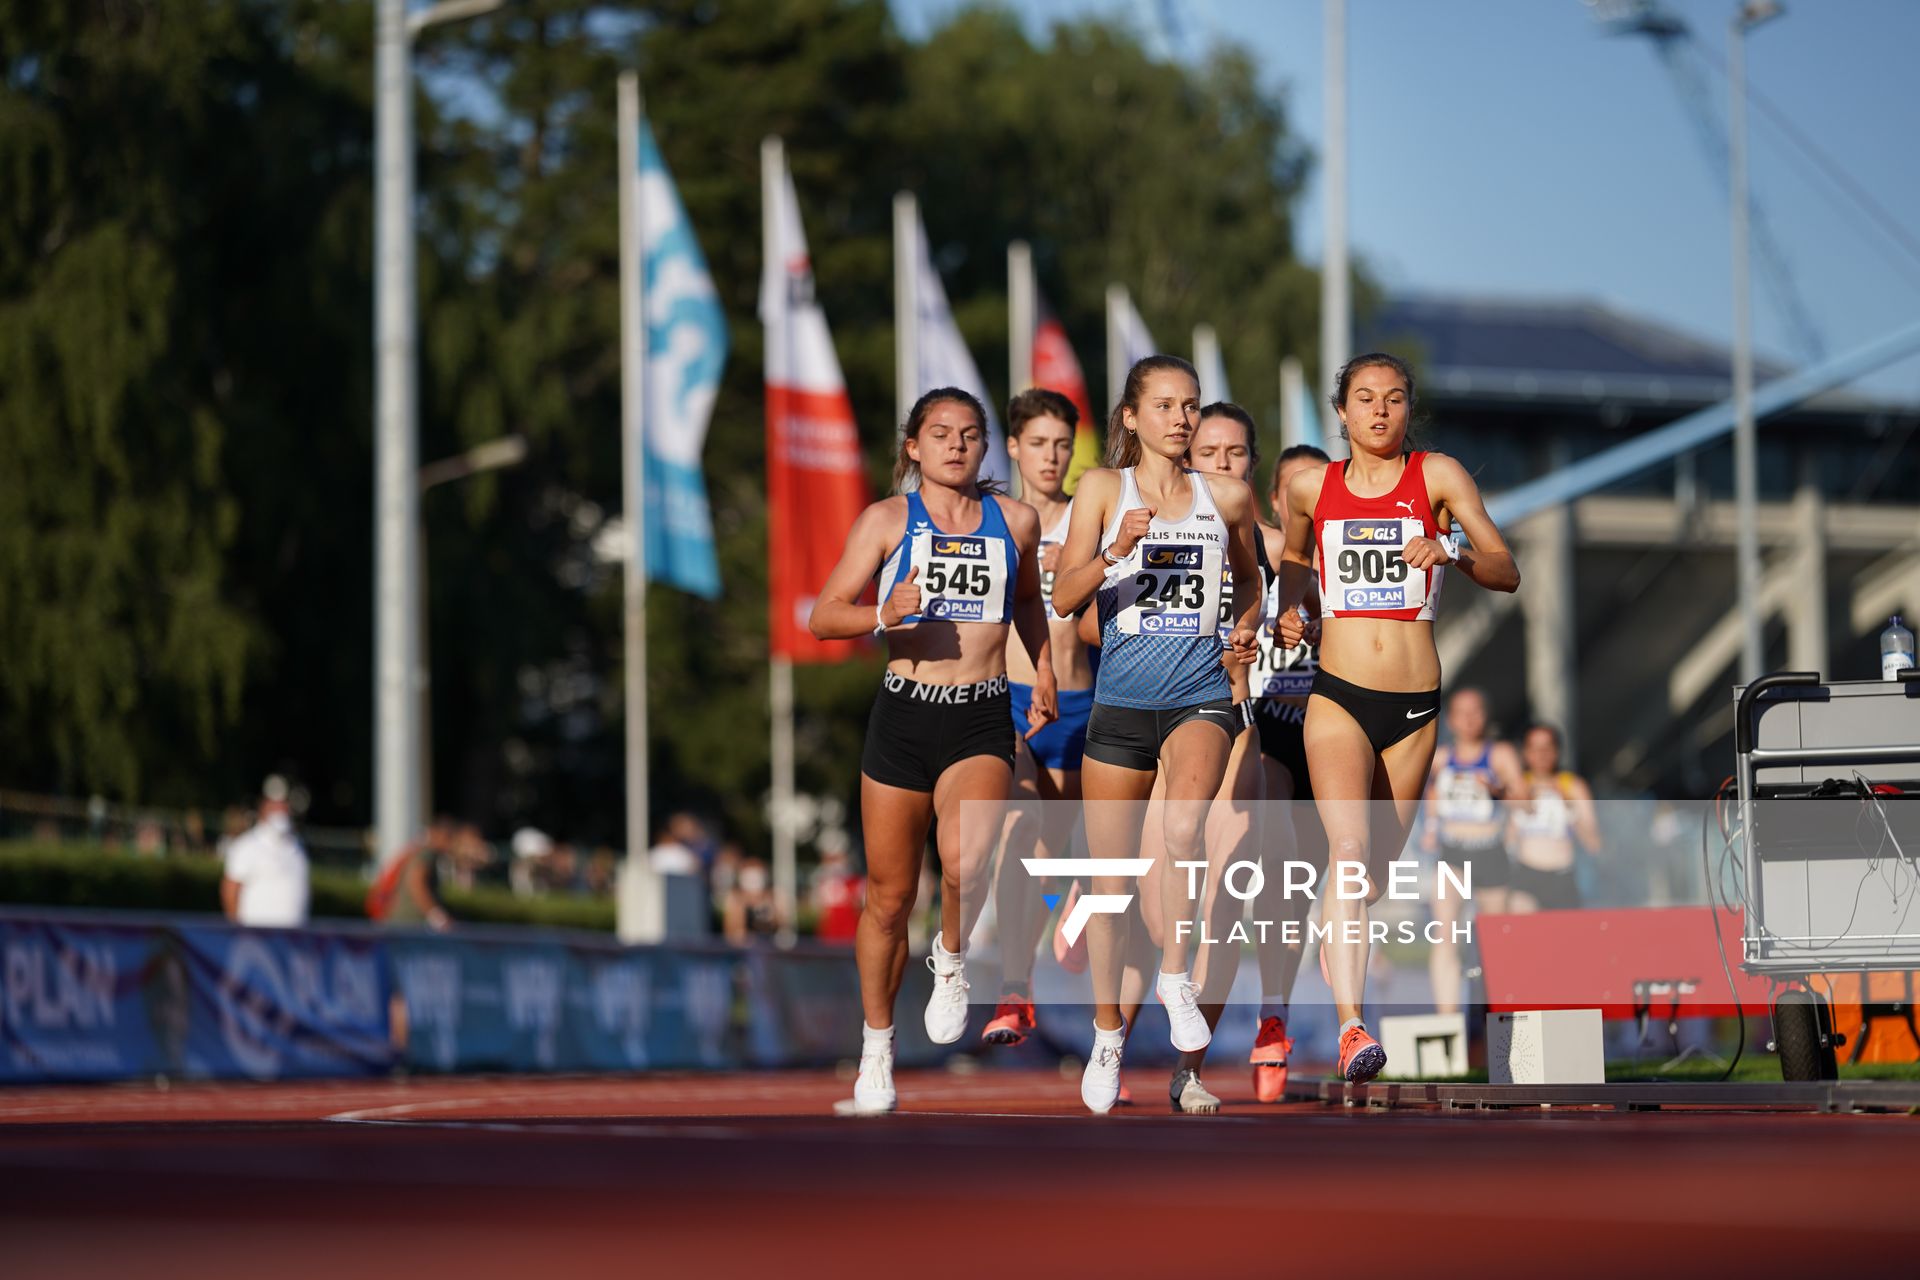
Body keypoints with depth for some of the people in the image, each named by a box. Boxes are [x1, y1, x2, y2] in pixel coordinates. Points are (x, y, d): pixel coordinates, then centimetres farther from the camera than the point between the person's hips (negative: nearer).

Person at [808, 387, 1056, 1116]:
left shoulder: (1015, 521, 9)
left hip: (983, 723, 0)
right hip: (902, 716, 0)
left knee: (965, 863, -28)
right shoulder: (888, 520, 3)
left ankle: (951, 960, 4)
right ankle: (876, 1052, 22)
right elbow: (824, 616, -1)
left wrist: (1044, 674, 21)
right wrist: (884, 616, -19)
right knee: (889, 898, 6)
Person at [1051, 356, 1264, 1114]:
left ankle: (1175, 975, -14)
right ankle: (1107, 1031, 24)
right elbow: (1063, 598, -5)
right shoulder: (1103, 488, 2)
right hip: (1121, 700, 0)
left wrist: (1247, 628, 6)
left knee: (1183, 821, -31)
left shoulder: (1227, 497, 7)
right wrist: (1116, 552, -21)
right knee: (1110, 878, 6)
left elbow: (1248, 577, 25)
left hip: (1200, 696, 0)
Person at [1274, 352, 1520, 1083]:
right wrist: (1288, 606, 8)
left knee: (1374, 872, 12)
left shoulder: (1437, 476, 2)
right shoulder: (1311, 488, 7)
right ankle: (1351, 1029, -30)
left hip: (1415, 705, 1)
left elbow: (1507, 572, -3)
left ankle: (1327, 960, 41)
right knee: (1349, 852, -21)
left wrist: (1450, 554, -23)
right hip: (1338, 696, -1)